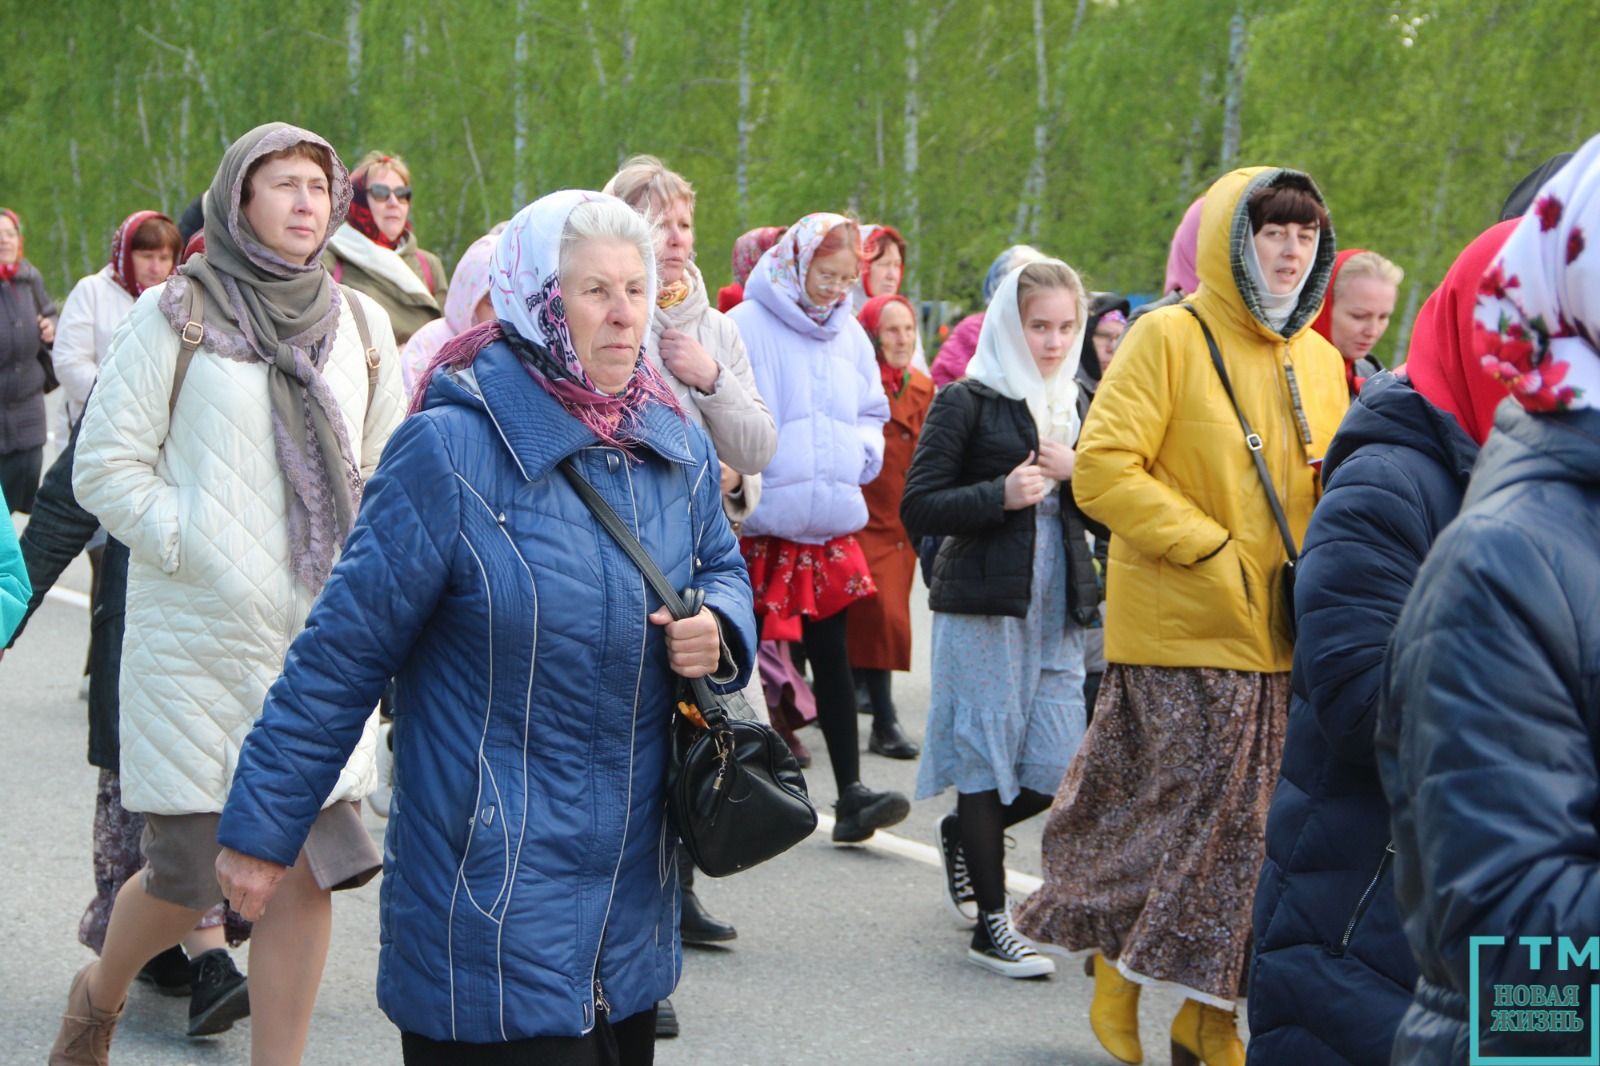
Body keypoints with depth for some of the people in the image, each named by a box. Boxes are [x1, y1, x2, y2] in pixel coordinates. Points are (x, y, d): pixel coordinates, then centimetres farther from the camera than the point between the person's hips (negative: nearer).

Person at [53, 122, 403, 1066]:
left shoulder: (360, 324, 10)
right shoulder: (176, 315, -3)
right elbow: (106, 466, -4)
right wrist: (195, 547, -12)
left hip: (324, 642, 4)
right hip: (200, 640, -4)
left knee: (309, 868, 0)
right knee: (191, 874, 1)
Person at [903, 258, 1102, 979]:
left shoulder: (1076, 405, 15)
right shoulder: (967, 402, -3)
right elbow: (920, 507, -7)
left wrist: (1075, 473, -3)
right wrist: (1001, 495, -20)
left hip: (1058, 608, 6)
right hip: (983, 604, -6)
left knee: (1054, 769, 3)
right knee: (989, 758, -1)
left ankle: (962, 833, 32)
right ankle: (991, 924, 9)